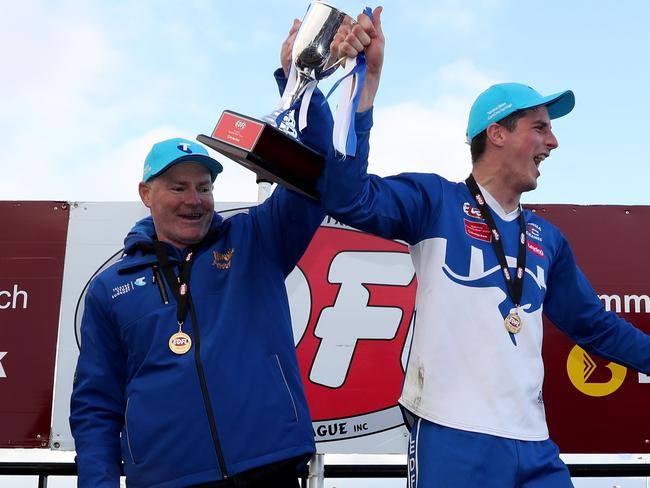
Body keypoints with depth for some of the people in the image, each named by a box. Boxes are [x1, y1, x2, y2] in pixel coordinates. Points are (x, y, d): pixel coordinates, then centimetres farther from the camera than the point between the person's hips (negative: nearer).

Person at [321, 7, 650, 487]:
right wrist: (367, 81, -22)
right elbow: (349, 198, -17)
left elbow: (594, 324, 24)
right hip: (453, 436, -5)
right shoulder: (434, 200, -1)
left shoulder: (547, 239, 17)